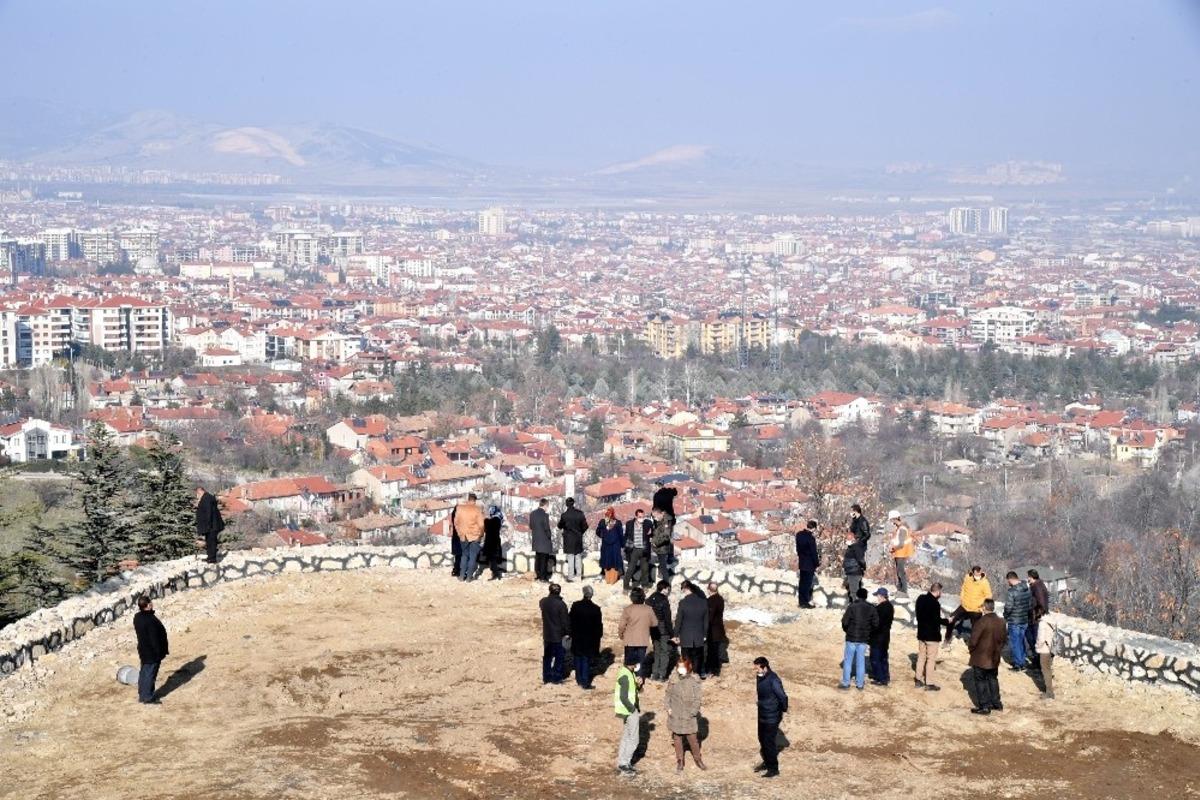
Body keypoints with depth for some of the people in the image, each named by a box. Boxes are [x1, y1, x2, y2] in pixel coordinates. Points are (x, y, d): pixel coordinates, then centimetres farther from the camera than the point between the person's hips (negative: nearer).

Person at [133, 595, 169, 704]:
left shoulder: (137, 617, 1)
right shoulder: (150, 620, -27)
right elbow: (154, 638, -24)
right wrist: (159, 653, -15)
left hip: (143, 650, 9)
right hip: (152, 652, -9)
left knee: (144, 673, 18)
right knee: (150, 674, 2)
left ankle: (142, 695, 28)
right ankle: (148, 697, 11)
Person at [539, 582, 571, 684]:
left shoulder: (543, 602, -6)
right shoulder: (561, 604, -22)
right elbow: (565, 621, -16)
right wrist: (569, 632, -4)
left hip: (546, 634, 5)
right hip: (558, 635, -5)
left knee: (547, 656, 16)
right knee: (560, 657, 10)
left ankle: (546, 677, 23)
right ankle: (556, 678, 13)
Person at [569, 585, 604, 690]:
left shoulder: (575, 606, -9)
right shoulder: (595, 609, -14)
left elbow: (570, 621, -2)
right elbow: (599, 625, -6)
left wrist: (571, 634, 10)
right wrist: (598, 636, 7)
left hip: (577, 637, 2)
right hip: (590, 639, -2)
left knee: (578, 659, 16)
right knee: (586, 660, 5)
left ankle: (579, 680, 24)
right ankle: (585, 682, 4)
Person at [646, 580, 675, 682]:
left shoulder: (650, 599, 3)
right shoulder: (664, 601, -16)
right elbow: (667, 619, -16)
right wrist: (672, 633, -10)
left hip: (654, 631, 6)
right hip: (664, 631, -6)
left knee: (657, 652, 17)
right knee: (664, 652, 4)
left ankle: (654, 674, 18)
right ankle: (662, 675, 3)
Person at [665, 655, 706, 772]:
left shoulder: (694, 680, -9)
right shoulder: (674, 680, 0)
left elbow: (697, 698, -8)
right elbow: (668, 694, 10)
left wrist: (693, 712, -14)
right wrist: (668, 707, -1)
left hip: (689, 716, -3)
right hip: (675, 715, 3)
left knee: (693, 738, 5)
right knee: (677, 738, 10)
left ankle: (697, 759, 26)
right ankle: (679, 761, 23)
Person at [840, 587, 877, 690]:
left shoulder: (852, 607, -11)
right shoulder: (871, 608, 0)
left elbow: (845, 622, -12)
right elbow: (876, 624, -1)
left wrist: (847, 630, 8)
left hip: (851, 638, -3)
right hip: (864, 639, 3)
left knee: (848, 661, 6)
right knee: (861, 661, 10)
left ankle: (845, 683, 8)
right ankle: (860, 684, 12)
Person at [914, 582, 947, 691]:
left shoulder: (920, 599, 3)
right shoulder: (935, 603, -23)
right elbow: (937, 620, -22)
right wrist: (947, 621, -6)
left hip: (921, 633, 8)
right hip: (932, 635, -8)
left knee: (921, 657, 17)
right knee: (931, 659, 1)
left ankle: (918, 680, 24)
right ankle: (929, 684, 5)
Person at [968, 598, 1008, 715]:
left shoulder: (982, 622, -23)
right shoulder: (1000, 622, 0)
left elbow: (974, 640, -21)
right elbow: (1003, 638, 9)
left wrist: (970, 648, -1)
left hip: (980, 658, -7)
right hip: (994, 658, 7)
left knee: (981, 681, 3)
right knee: (993, 679, 21)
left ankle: (984, 706, 4)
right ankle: (996, 703, 27)